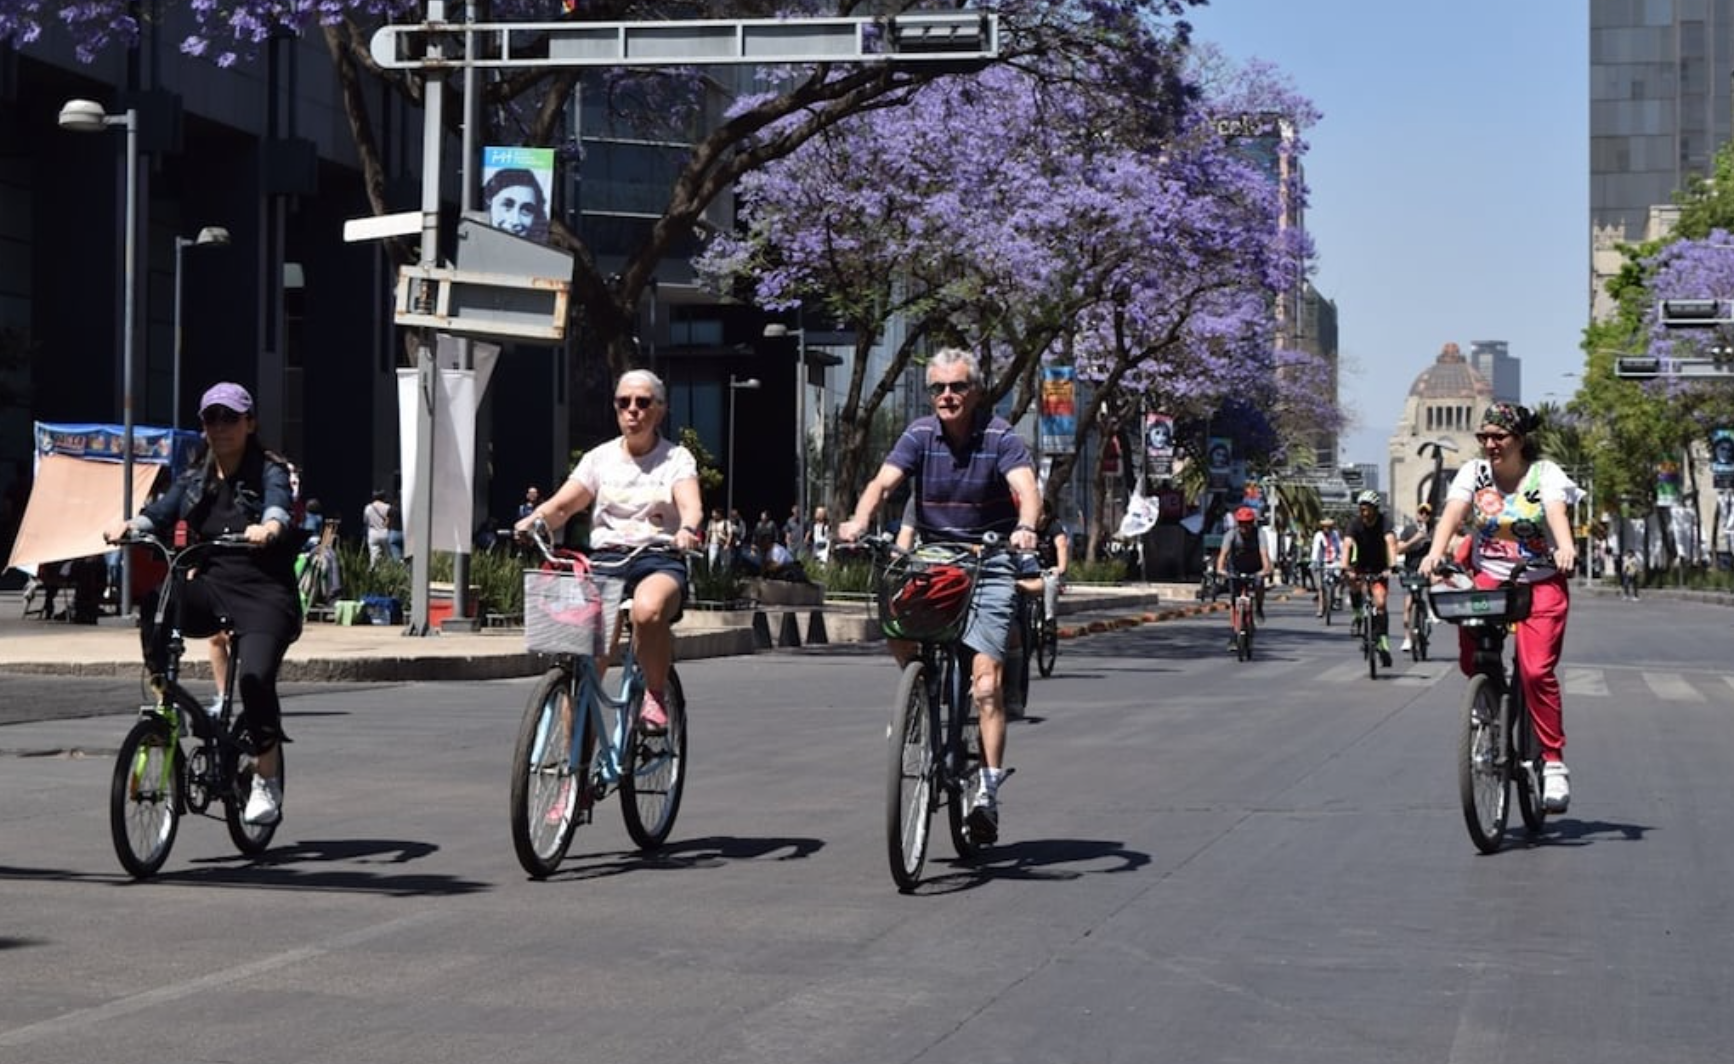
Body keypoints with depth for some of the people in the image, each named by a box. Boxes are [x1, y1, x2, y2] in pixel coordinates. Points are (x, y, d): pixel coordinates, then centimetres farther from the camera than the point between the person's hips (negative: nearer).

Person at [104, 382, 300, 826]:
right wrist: (129, 526, -24)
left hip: (264, 594, -4)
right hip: (213, 588, 4)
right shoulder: (195, 480, 14)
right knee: (154, 602, -28)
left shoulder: (269, 471, 0)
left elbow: (279, 504, -22)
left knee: (255, 677, -25)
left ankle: (267, 780, -8)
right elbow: (161, 511, -1)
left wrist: (268, 527, -46)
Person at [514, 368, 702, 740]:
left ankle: (656, 694, -14)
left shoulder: (676, 458, 7)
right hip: (604, 560, 2)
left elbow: (690, 504, -12)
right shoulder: (600, 458, 14)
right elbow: (561, 505, 3)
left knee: (648, 611, -39)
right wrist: (533, 520, -21)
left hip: (659, 561, -2)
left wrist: (688, 529, -36)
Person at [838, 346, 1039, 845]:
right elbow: (883, 481, -15)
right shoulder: (920, 435, -1)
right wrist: (859, 520, -36)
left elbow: (1026, 488, -25)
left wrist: (1025, 528, -47)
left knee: (985, 681, -13)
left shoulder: (1000, 438, -9)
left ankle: (988, 791, -10)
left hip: (989, 563, -3)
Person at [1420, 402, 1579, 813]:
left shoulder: (1545, 474, -5)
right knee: (1471, 661, -16)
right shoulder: (1474, 473, 2)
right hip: (1489, 578, 3)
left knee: (1537, 670, -18)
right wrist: (1436, 551, -34)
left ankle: (1554, 762, -10)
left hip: (1541, 583, -3)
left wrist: (1565, 547, -45)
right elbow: (1453, 512, -13)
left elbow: (1557, 512, -23)